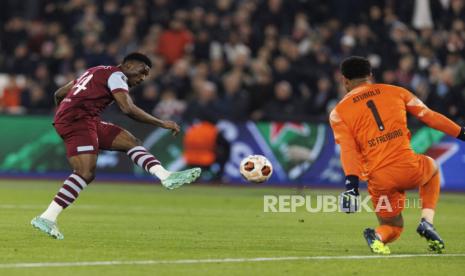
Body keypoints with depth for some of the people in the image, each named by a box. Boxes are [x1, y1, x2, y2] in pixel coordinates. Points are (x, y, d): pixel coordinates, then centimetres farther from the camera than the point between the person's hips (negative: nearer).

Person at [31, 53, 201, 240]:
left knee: (130, 141, 6)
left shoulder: (97, 72, 28)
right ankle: (47, 217, -22)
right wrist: (162, 124, -11)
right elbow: (128, 109, -16)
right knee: (86, 173, -19)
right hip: (78, 120, -10)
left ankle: (166, 177, -8)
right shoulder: (116, 75, -1)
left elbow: (59, 94, 30)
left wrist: (63, 116, 43)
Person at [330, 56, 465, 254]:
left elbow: (348, 149, -7)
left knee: (393, 227, 24)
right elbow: (429, 116, 13)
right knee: (432, 167, 36)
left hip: (379, 180, 0)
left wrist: (351, 182, -16)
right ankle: (427, 222, 15)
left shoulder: (338, 113, 8)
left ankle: (378, 235, -14)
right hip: (409, 169, 0)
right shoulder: (395, 92, 12)